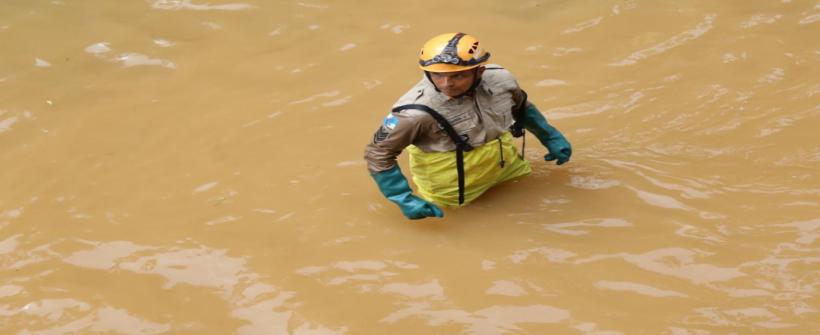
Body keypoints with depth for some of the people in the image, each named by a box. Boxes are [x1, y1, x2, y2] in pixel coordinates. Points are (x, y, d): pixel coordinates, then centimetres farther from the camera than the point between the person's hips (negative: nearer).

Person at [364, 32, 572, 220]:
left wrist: (551, 137, 9)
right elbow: (378, 154, -24)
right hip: (452, 198, -5)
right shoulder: (417, 111, -35)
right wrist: (406, 200, -28)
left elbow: (522, 107, 7)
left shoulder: (500, 79, -18)